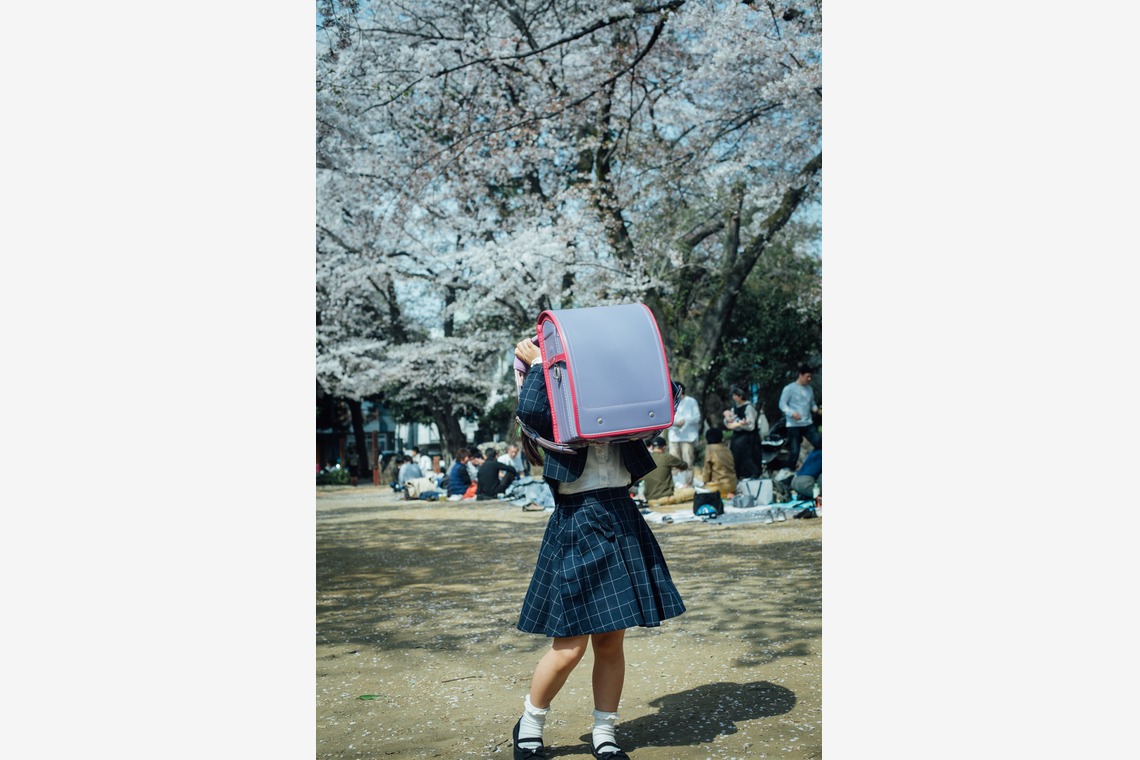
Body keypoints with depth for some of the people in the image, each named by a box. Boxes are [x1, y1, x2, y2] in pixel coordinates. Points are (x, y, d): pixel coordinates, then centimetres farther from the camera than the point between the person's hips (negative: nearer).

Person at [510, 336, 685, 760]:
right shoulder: (555, 414, -2)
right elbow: (529, 410, -23)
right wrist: (536, 365, -9)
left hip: (623, 524, 5)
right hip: (577, 524, -5)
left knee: (611, 642, 10)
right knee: (570, 645, -3)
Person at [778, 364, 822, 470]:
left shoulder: (809, 389, 13)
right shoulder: (789, 388, -5)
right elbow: (782, 404, -8)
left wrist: (816, 409, -3)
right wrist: (792, 413, -25)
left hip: (808, 424, 5)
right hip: (793, 425, -5)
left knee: (820, 444, -5)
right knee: (794, 451, -1)